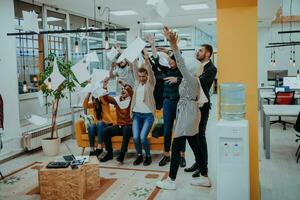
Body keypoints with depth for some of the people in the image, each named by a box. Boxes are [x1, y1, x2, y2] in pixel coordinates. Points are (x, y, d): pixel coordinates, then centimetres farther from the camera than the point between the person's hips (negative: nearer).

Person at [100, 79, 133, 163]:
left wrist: (124, 84, -32)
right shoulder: (117, 99, 11)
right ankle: (110, 153, -8)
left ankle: (122, 154, -35)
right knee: (106, 130, -20)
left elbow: (132, 93, -24)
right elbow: (106, 98, 0)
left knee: (126, 129, -38)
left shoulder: (131, 100, -2)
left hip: (129, 127, -5)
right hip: (119, 126, 5)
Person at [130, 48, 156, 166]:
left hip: (148, 114, -4)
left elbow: (150, 71, -17)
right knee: (135, 137, -7)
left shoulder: (151, 83, -1)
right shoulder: (137, 81, 10)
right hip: (136, 114, 4)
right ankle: (139, 156, 17)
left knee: (142, 137, -13)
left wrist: (146, 59, -31)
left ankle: (148, 156, 11)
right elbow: (134, 68, 2)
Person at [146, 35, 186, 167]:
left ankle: (182, 156, 13)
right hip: (168, 102, 4)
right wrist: (152, 45, -7)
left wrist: (177, 79, -30)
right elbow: (157, 60, -1)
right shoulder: (167, 70, 9)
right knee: (167, 130, 8)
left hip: (179, 102, -4)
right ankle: (166, 155, 18)